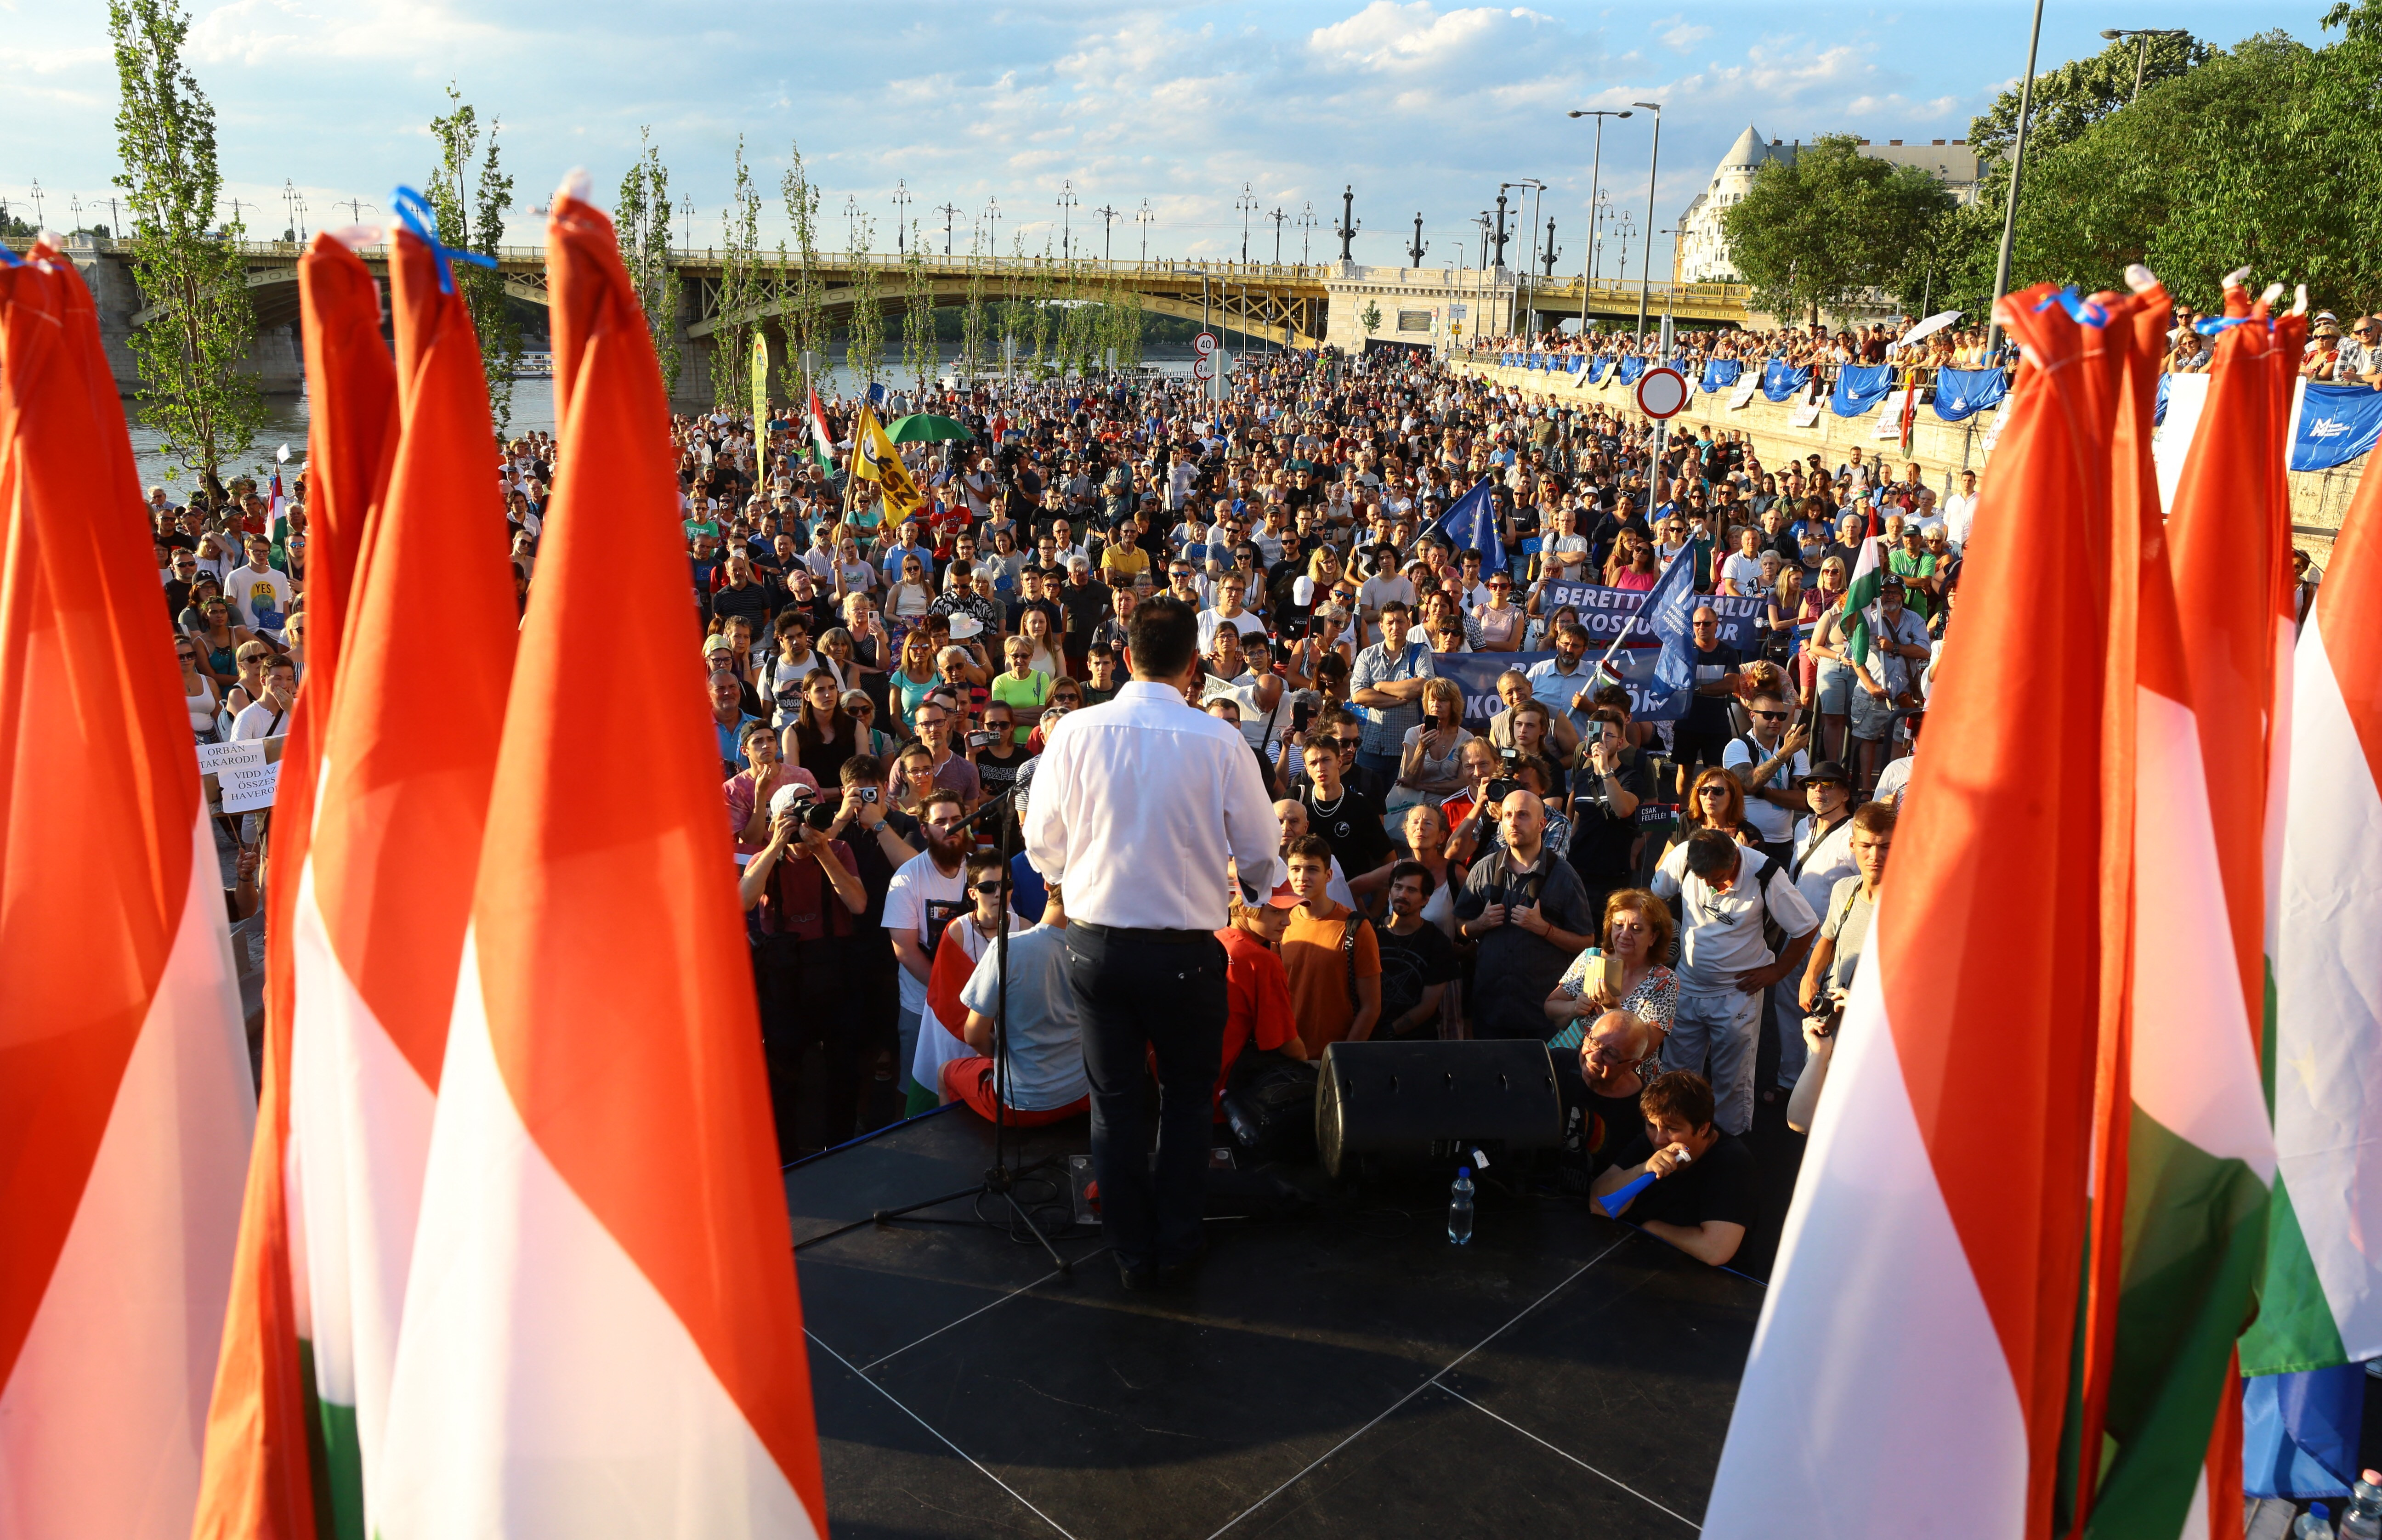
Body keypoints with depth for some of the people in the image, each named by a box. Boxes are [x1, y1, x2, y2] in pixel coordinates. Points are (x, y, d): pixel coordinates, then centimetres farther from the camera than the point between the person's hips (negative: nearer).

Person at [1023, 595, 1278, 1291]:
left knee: (1114, 1098, 17)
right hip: (1185, 948, -2)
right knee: (1188, 1095, 19)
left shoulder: (1075, 732, -9)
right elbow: (1260, 854, -5)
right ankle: (1177, 1244, 29)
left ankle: (1132, 1252, 28)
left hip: (1096, 941, 2)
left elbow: (1042, 847, 1)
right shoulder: (1219, 742, -14)